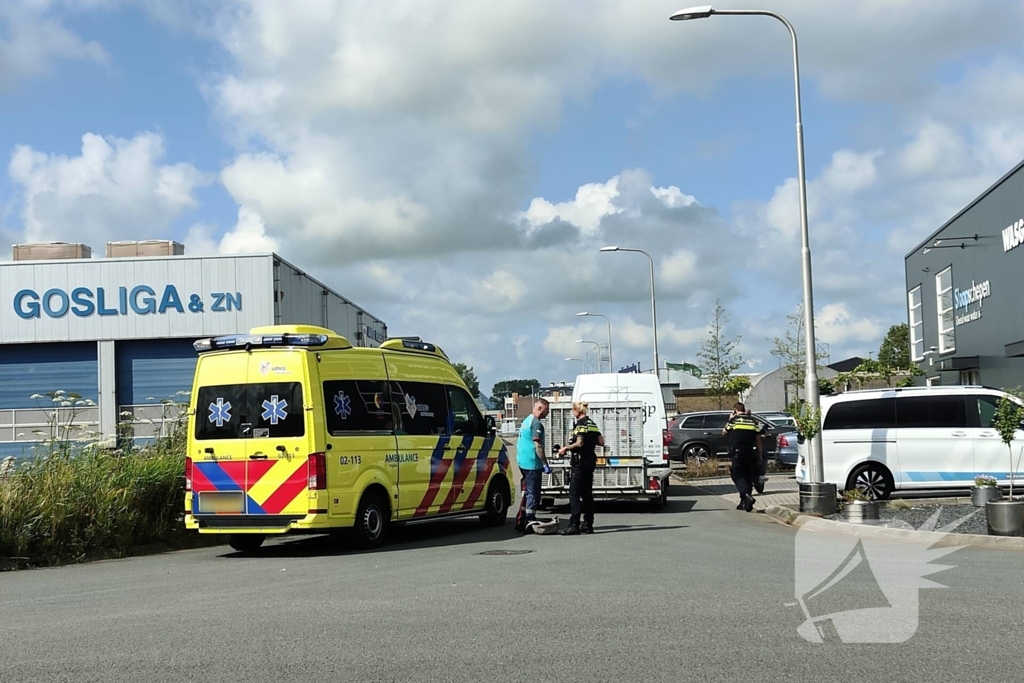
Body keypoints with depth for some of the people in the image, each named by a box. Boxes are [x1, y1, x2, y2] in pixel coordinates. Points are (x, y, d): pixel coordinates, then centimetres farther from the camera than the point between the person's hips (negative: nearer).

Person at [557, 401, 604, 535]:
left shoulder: (581, 424, -12)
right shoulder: (592, 424, 13)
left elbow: (579, 443, -22)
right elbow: (601, 442, 12)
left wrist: (566, 448, -10)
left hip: (580, 462, -9)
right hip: (591, 462, 9)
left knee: (574, 494, -8)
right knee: (587, 494, 12)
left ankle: (574, 525, -12)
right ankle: (588, 524, 14)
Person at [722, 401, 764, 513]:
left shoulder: (733, 420, -2)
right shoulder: (754, 421, 9)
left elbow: (724, 432, 12)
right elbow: (758, 440, 9)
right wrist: (760, 455, 14)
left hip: (737, 453, -4)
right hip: (750, 453, 4)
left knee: (737, 475, -2)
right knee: (748, 476, 12)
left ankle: (747, 496, -27)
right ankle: (744, 503, 13)